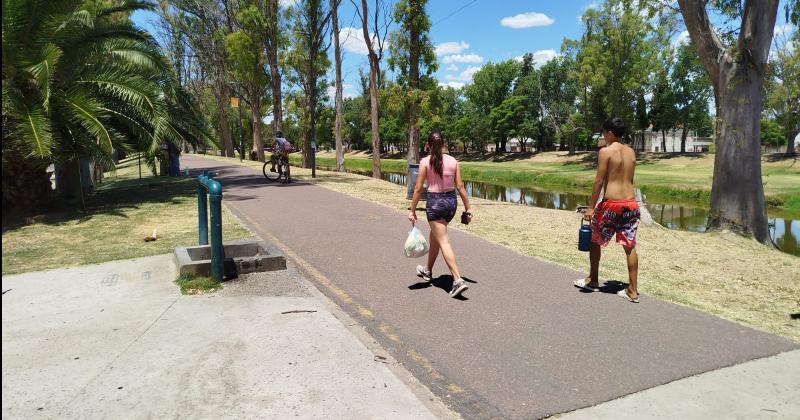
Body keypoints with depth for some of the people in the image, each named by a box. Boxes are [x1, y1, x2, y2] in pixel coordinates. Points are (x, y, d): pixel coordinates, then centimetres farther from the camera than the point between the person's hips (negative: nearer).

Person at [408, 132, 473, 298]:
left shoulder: (425, 161, -8)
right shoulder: (453, 161, 2)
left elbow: (418, 188, -8)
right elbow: (460, 186, 2)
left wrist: (412, 210, -2)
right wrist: (467, 208, 8)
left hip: (435, 202, -5)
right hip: (451, 201, 5)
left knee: (443, 242, -4)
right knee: (435, 235, 24)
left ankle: (458, 280, -14)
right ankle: (428, 271, 40)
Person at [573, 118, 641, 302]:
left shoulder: (605, 151, -8)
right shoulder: (631, 152, 11)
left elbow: (599, 181, -12)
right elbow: (630, 180, 15)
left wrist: (591, 207, -9)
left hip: (611, 203, -6)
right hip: (631, 203, 6)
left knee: (594, 240, 14)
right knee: (630, 246, 7)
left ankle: (593, 281, 25)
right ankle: (632, 291, 9)